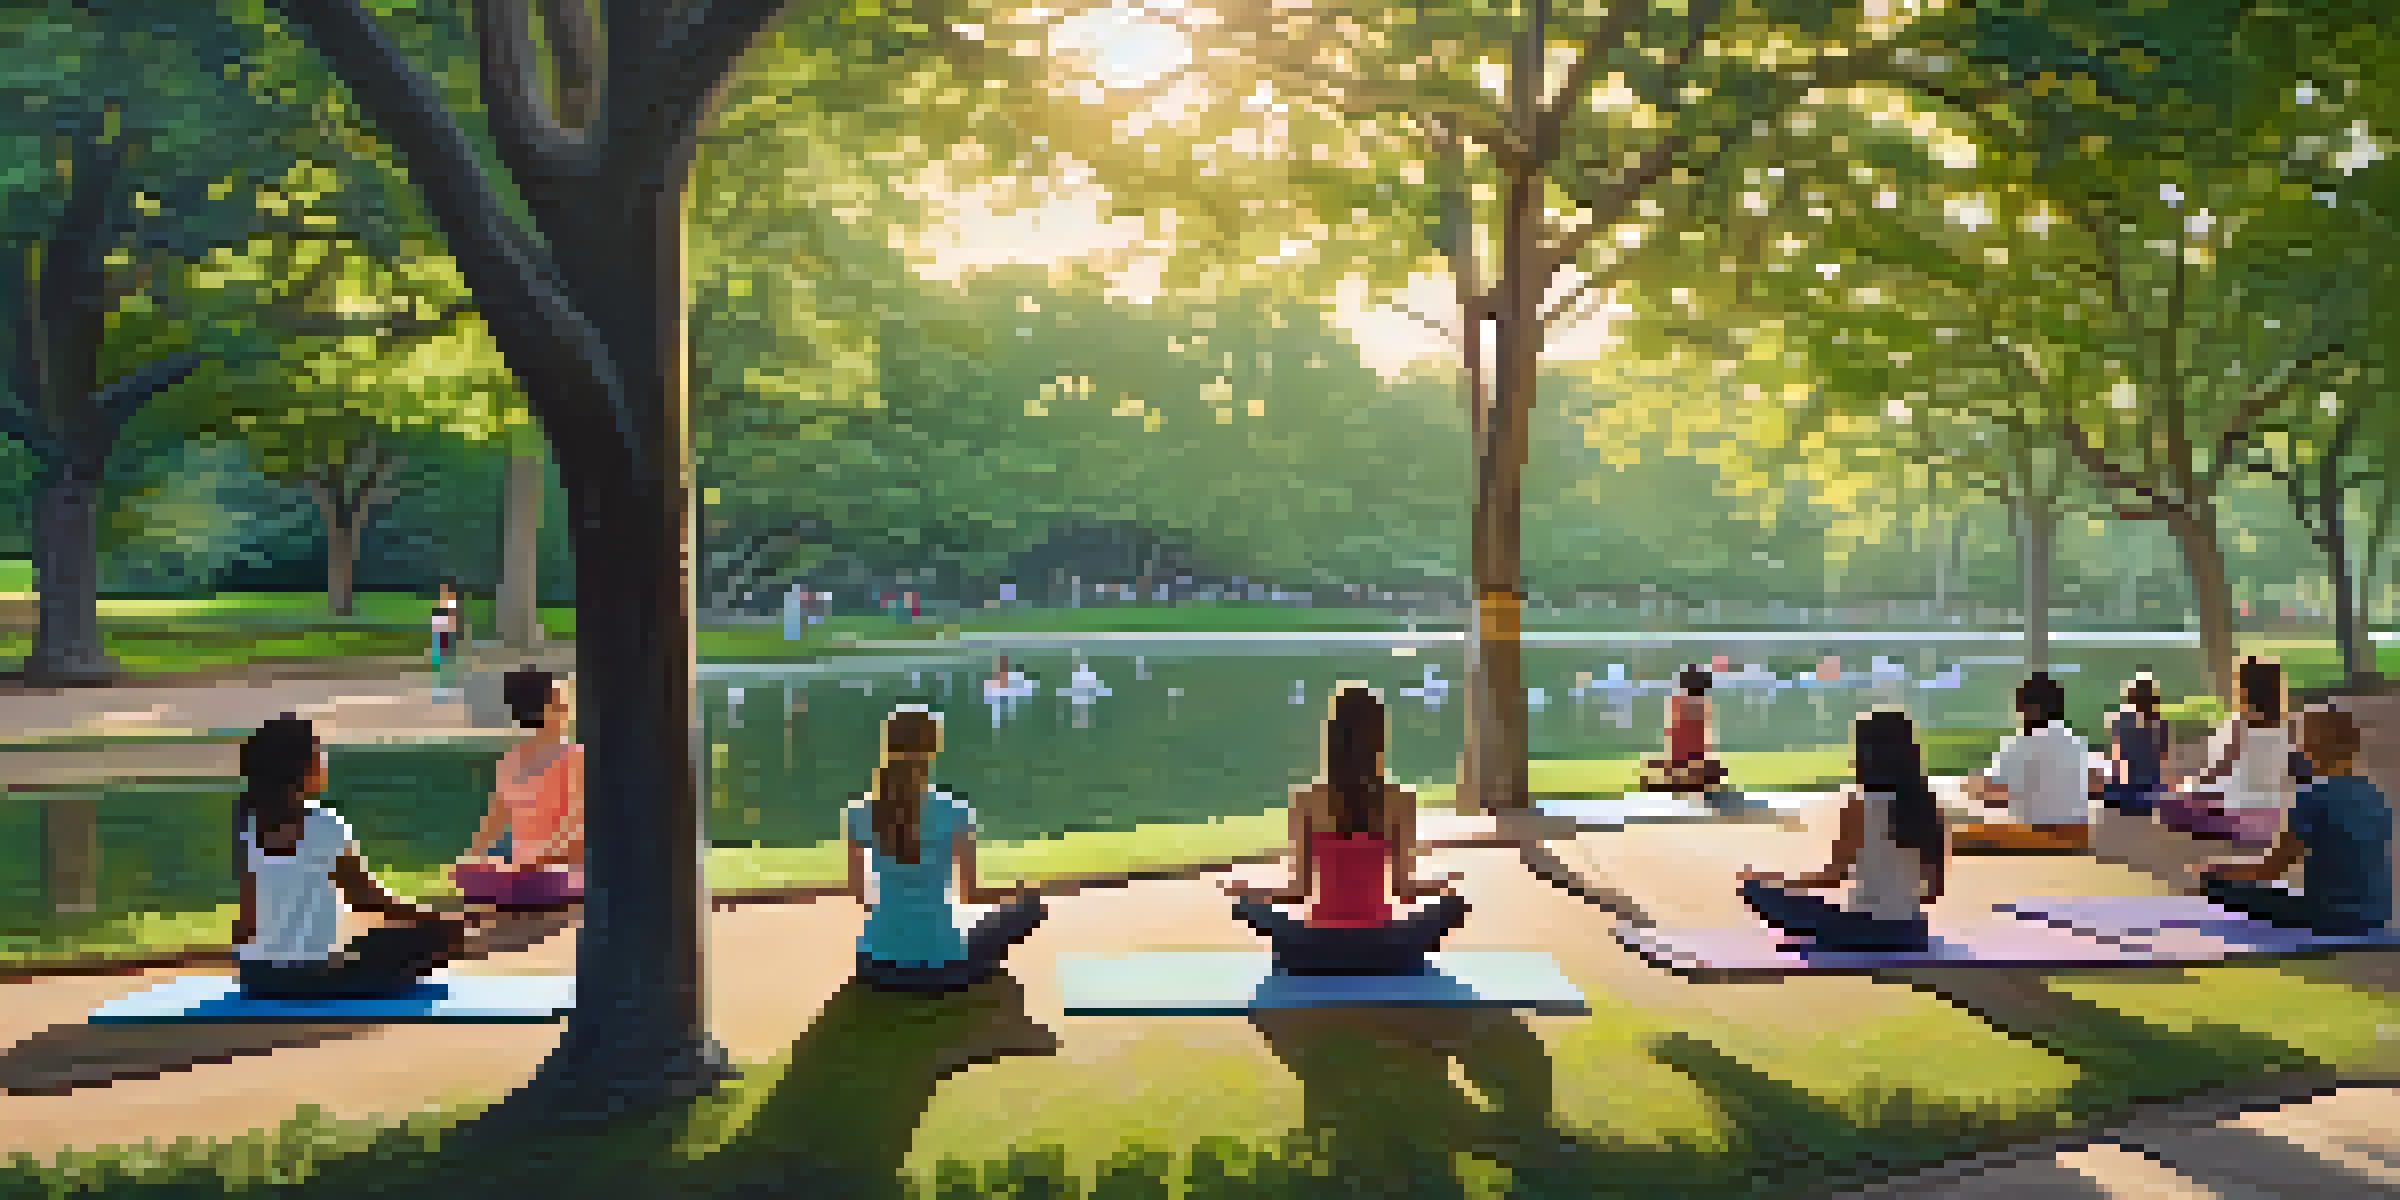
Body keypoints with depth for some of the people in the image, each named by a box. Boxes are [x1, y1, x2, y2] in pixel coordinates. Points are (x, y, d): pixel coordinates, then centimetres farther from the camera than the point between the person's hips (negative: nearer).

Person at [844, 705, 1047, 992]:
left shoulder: (860, 813, -4)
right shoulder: (954, 812, -14)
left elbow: (855, 893, 6)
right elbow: (971, 893, -8)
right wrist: (1020, 893, 13)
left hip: (880, 968, 4)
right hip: (939, 967, -4)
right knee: (1028, 905, 21)